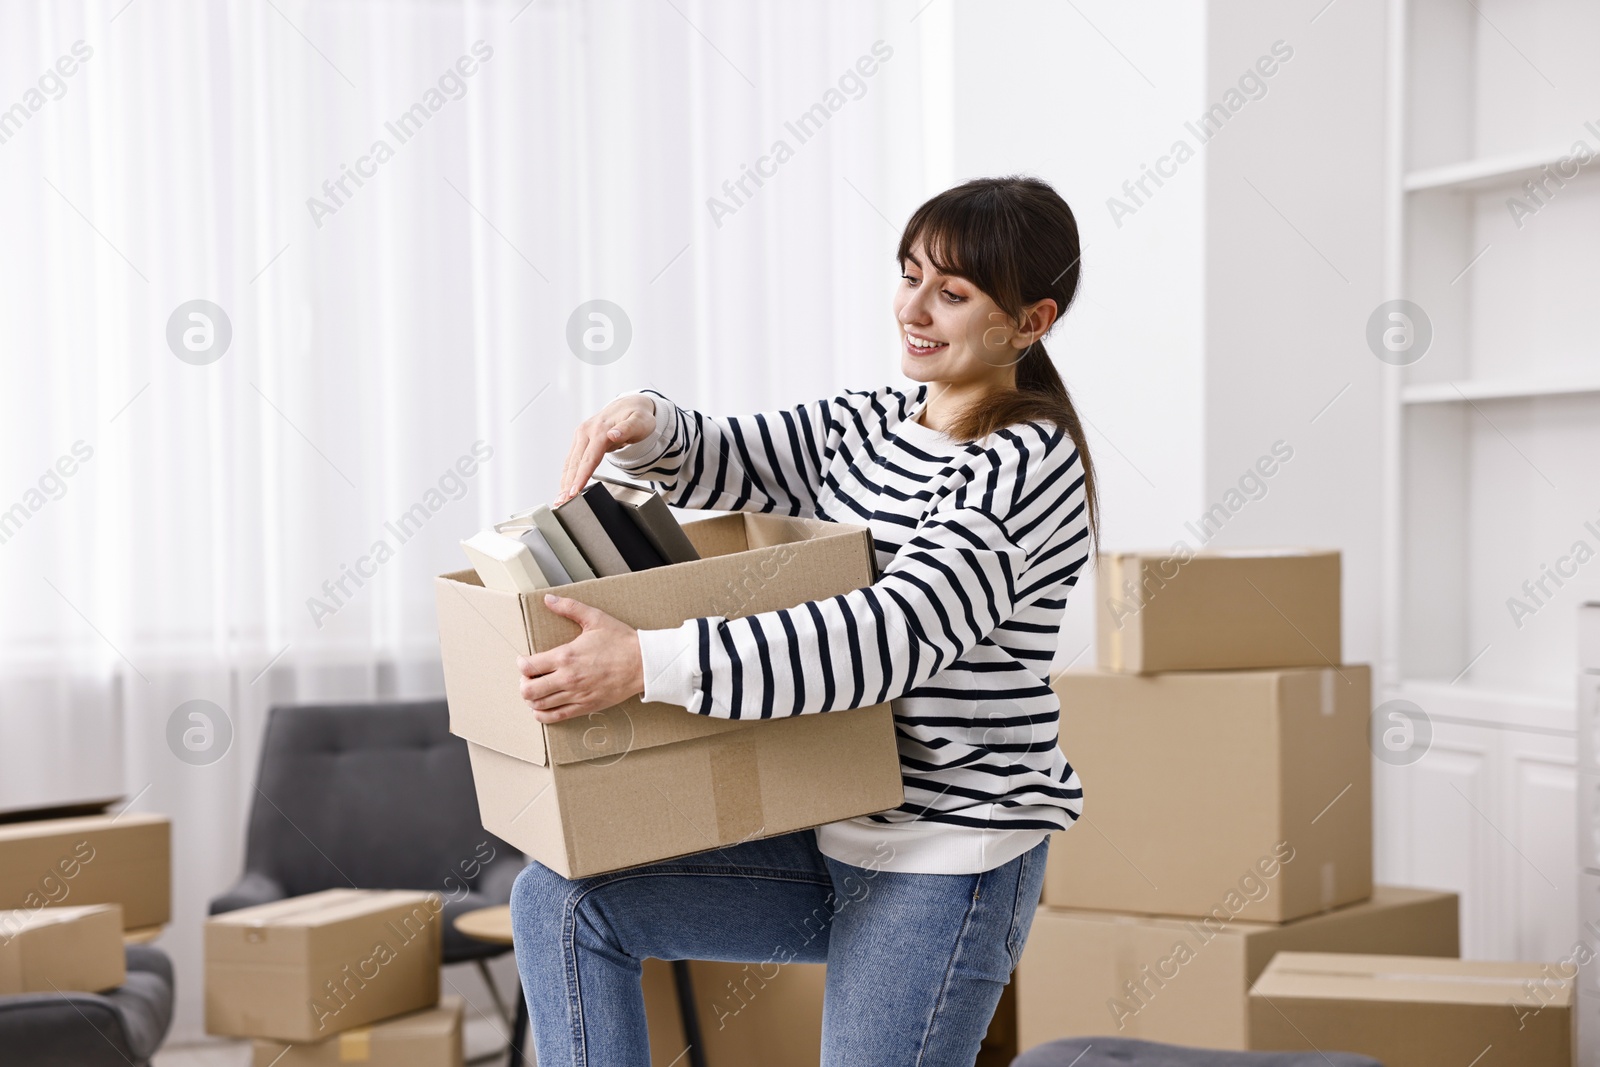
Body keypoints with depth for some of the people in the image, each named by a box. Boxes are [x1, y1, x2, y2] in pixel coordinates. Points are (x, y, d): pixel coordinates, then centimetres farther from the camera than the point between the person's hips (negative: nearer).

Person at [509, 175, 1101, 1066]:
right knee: (559, 901, 0)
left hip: (947, 860, -8)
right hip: (834, 837, 9)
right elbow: (724, 462, 19)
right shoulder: (869, 425, 9)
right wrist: (647, 425, -8)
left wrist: (649, 664, -34)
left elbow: (898, 636, -29)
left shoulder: (1027, 464, -17)